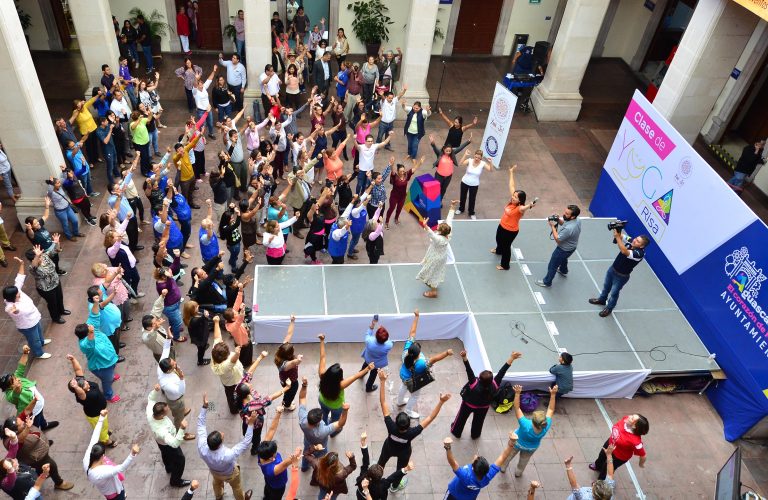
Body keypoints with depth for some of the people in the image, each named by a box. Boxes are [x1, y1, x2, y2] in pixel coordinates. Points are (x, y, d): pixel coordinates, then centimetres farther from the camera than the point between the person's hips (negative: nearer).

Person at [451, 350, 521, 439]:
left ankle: (456, 432, 52)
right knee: (478, 421, 31)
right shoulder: (494, 386, -38)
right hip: (483, 407, 3)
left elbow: (469, 371, -53)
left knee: (462, 418, 27)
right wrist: (512, 358, -35)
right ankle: (475, 435, 57)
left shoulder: (474, 384, -45)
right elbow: (502, 372, -38)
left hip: (468, 405, -2)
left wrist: (464, 357, -60)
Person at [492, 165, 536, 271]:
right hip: (502, 226, 8)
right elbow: (511, 186, -7)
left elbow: (525, 207, -57)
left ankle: (505, 265, 32)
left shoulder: (520, 208, -31)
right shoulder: (512, 201, -13)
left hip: (511, 231, -8)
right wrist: (511, 172, -2)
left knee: (506, 246, 10)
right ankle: (499, 250, 68)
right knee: (499, 239, 34)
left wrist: (530, 205, -81)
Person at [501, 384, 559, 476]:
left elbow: (517, 408, -44)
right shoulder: (546, 427, -40)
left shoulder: (526, 426, -49)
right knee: (524, 460, 33)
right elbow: (551, 410, -29)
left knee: (509, 455, 30)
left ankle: (503, 467, 55)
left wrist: (517, 393, -47)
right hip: (532, 448, 3)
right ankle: (518, 473, 58)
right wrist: (553, 394, -32)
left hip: (517, 443, -2)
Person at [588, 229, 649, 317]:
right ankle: (602, 300, 55)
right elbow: (620, 236, -22)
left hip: (621, 276, -6)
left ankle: (609, 308, 41)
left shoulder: (639, 253, -35)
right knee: (606, 286, 28)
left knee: (614, 293, 15)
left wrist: (617, 237, -47)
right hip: (612, 269, 6)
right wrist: (617, 230, -45)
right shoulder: (630, 241, -16)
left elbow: (624, 251, -47)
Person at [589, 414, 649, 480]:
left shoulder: (635, 440, -47)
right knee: (602, 455, 36)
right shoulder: (626, 418, -32)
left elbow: (643, 456, -32)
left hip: (619, 457, -6)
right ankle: (598, 466, 72)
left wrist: (641, 464, -9)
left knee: (607, 469, 21)